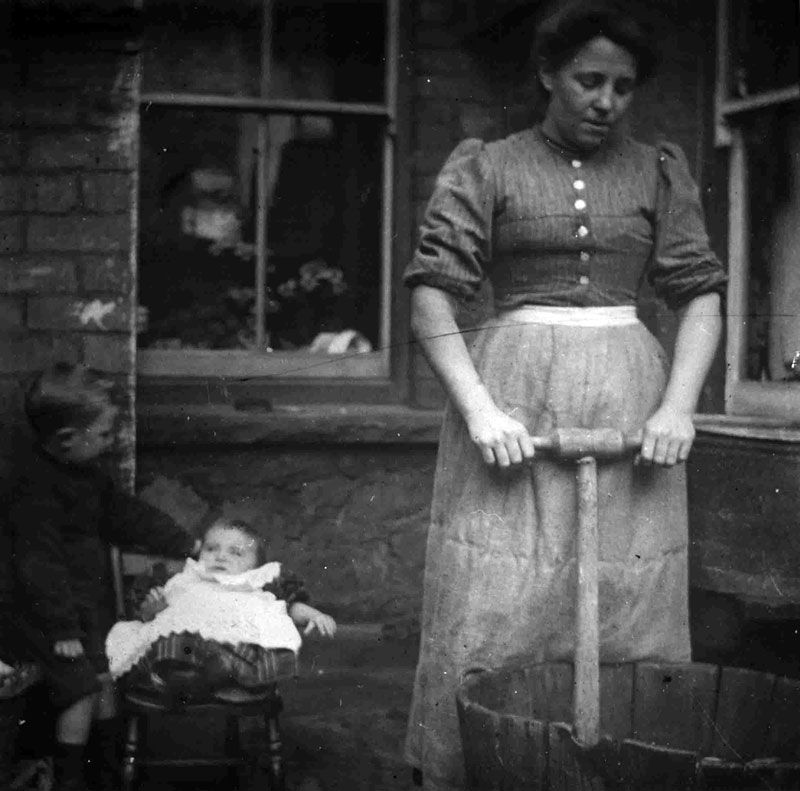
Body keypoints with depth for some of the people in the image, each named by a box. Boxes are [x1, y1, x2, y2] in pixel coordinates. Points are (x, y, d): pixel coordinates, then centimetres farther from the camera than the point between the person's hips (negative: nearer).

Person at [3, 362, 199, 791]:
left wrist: (186, 543, 16)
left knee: (105, 680, 14)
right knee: (82, 690, -6)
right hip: (55, 613, -9)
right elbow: (39, 563, -25)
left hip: (88, 605, 9)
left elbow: (124, 512, 15)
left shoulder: (82, 470, 4)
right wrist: (62, 628, -23)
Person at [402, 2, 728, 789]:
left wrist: (678, 405, -6)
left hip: (626, 400, 2)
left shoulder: (658, 172, 11)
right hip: (510, 397, -2)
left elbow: (701, 295, 9)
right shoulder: (485, 168, 4)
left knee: (626, 617, 5)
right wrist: (479, 409, -13)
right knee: (491, 619, -2)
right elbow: (431, 295, -1)